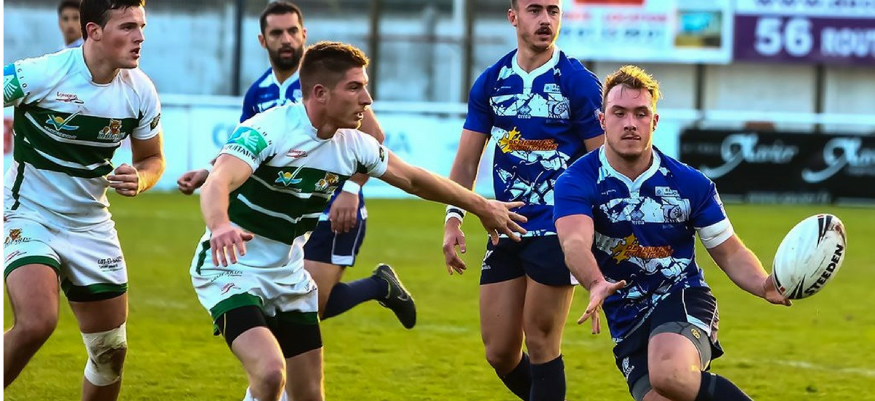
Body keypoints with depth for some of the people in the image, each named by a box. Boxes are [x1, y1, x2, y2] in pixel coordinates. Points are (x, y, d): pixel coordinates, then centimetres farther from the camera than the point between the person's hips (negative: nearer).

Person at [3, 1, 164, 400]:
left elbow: (152, 158, 9)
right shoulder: (37, 75, -21)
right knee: (36, 323, -28)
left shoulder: (141, 91, -5)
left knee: (111, 351, 7)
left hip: (90, 226, 5)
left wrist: (138, 180, -13)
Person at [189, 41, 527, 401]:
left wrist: (481, 206, 22)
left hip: (288, 275, 7)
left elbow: (413, 179, 15)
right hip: (231, 271, -7)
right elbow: (218, 184, -38)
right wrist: (221, 226, -60)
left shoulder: (353, 145, -1)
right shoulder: (268, 130, -23)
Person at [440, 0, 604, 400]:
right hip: (506, 231, 5)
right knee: (499, 352, 5)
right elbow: (467, 161, 12)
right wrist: (453, 220, 1)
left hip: (556, 232, -5)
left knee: (541, 344, -4)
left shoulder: (578, 82, -5)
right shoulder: (491, 82, 7)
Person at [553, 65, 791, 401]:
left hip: (684, 300, -2)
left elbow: (731, 253, 5)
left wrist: (763, 285, -18)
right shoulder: (576, 183, -9)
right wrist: (597, 284, -51)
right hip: (627, 321, 2)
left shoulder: (690, 183, -3)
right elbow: (575, 243, -28)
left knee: (670, 374, -34)